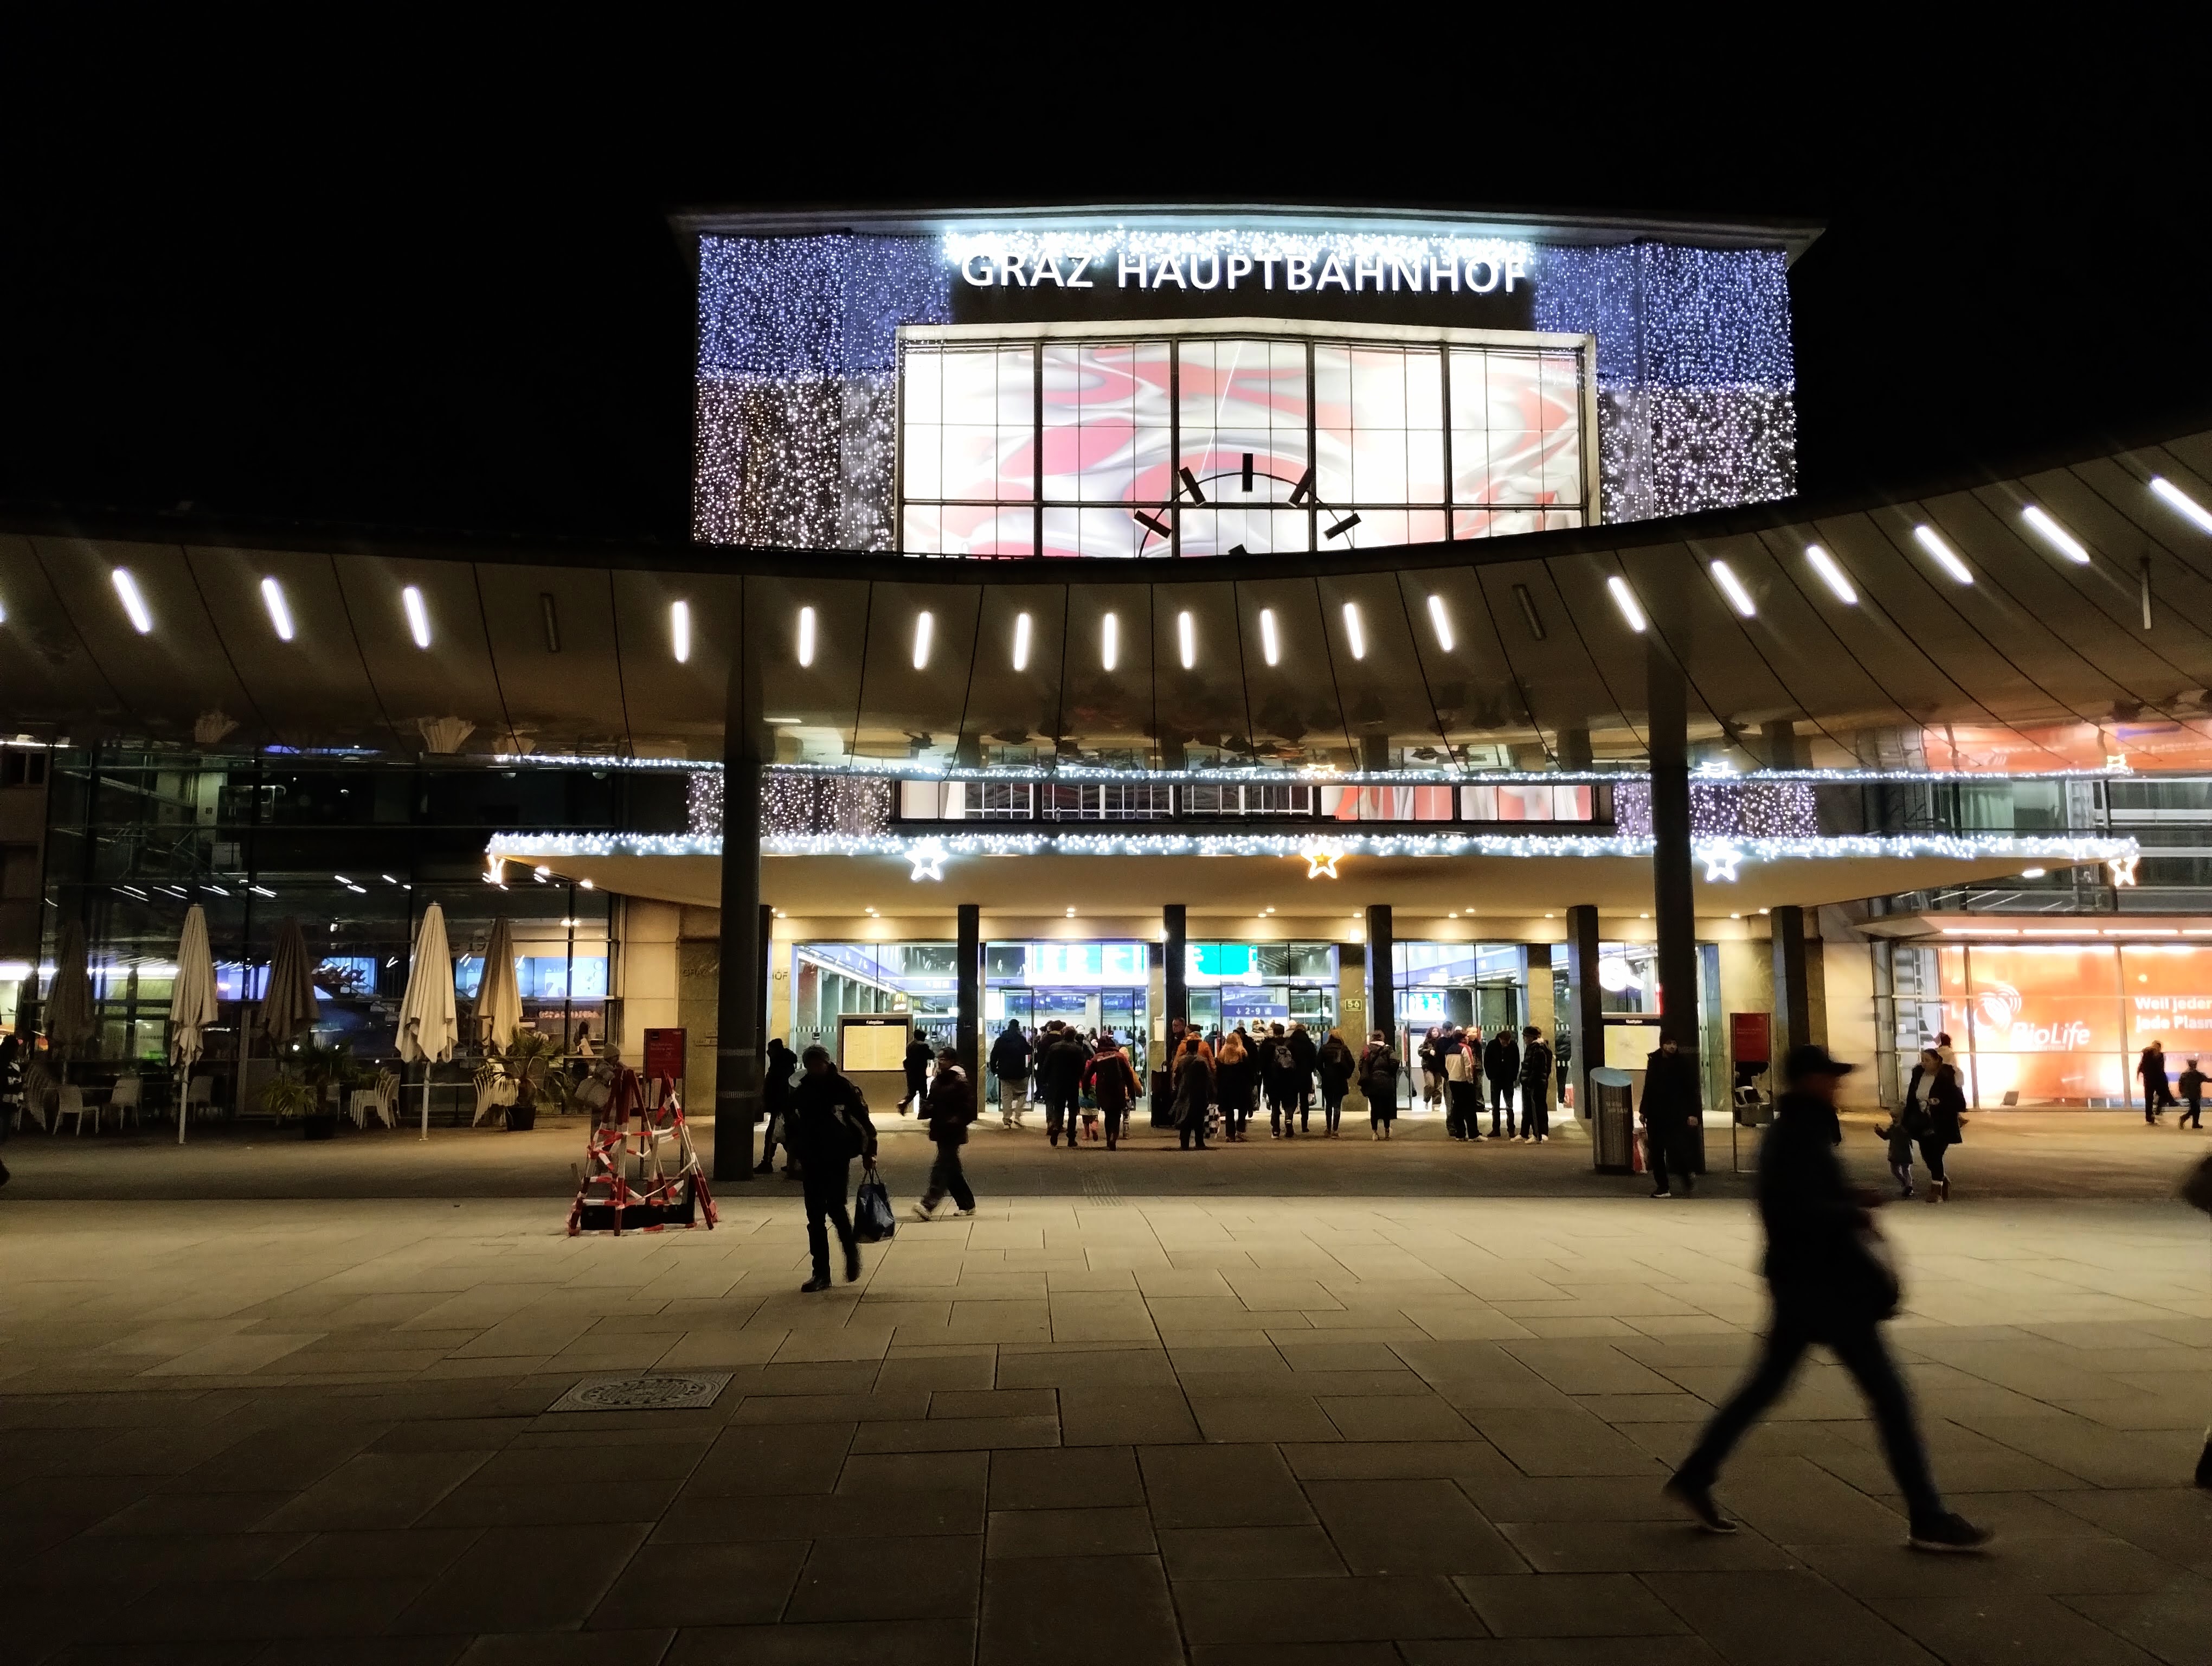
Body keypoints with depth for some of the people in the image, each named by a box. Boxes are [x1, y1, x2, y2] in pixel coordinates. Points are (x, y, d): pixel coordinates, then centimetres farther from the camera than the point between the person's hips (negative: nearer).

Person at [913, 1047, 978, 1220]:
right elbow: (931, 1103, 20)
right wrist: (927, 1109, -1)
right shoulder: (937, 1082, 12)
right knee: (952, 1170, 14)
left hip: (952, 1133, -8)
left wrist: (958, 1120, -23)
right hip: (940, 1131, 8)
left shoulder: (960, 1082, -11)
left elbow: (969, 1107, -13)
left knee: (941, 1168, -13)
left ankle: (928, 1205, -20)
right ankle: (967, 1205, 25)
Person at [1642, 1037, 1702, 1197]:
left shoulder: (1685, 1062, -3)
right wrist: (1644, 1111, 13)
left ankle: (1687, 1179, 14)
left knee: (1677, 1150, -12)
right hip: (1655, 1115, 4)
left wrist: (1693, 1113, -12)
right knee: (1656, 1152, 4)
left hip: (1677, 1115, -4)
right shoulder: (1653, 1061, 8)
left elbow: (1692, 1089, -5)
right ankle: (1662, 1187, 13)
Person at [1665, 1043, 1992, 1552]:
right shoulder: (1801, 1137, -18)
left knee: (1766, 1384, 15)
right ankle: (1928, 1519, 6)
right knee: (1888, 1395, -2)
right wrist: (1853, 1215, -17)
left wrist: (1849, 1203, 10)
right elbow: (1793, 1209, -28)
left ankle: (1694, 1478, 19)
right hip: (1821, 1283, -10)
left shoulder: (1794, 1132, 14)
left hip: (1804, 1280, 10)